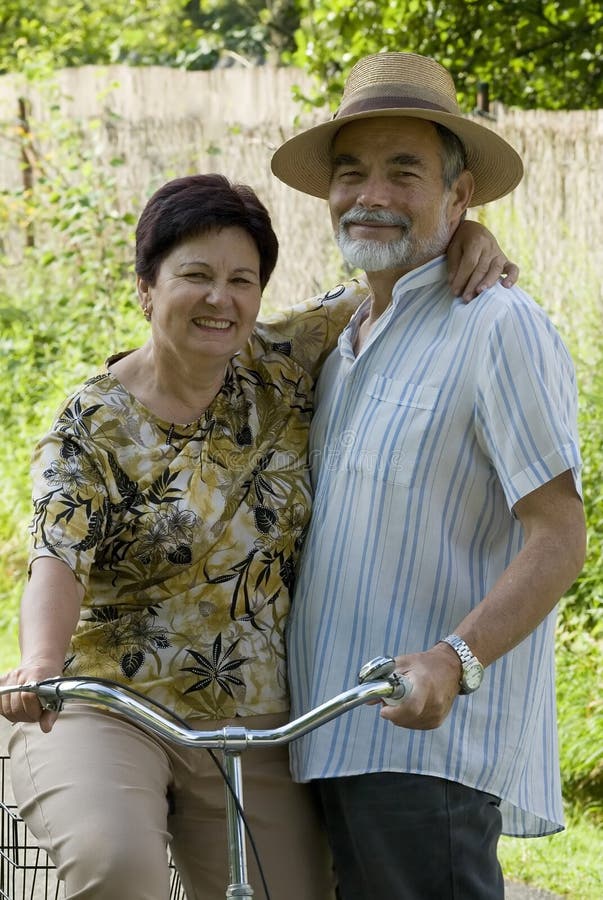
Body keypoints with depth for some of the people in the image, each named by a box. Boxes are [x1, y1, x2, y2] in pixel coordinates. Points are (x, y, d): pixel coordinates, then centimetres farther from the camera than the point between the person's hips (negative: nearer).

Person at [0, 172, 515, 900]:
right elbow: (59, 558, -19)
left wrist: (461, 238, -9)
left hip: (251, 731, 5)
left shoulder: (281, 369, 4)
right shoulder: (92, 426, -6)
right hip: (104, 711, -5)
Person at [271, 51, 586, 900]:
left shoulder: (499, 327, -8)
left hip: (431, 743, -8)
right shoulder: (344, 345, 19)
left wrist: (455, 659, -29)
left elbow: (559, 539, -15)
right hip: (335, 734, 8)